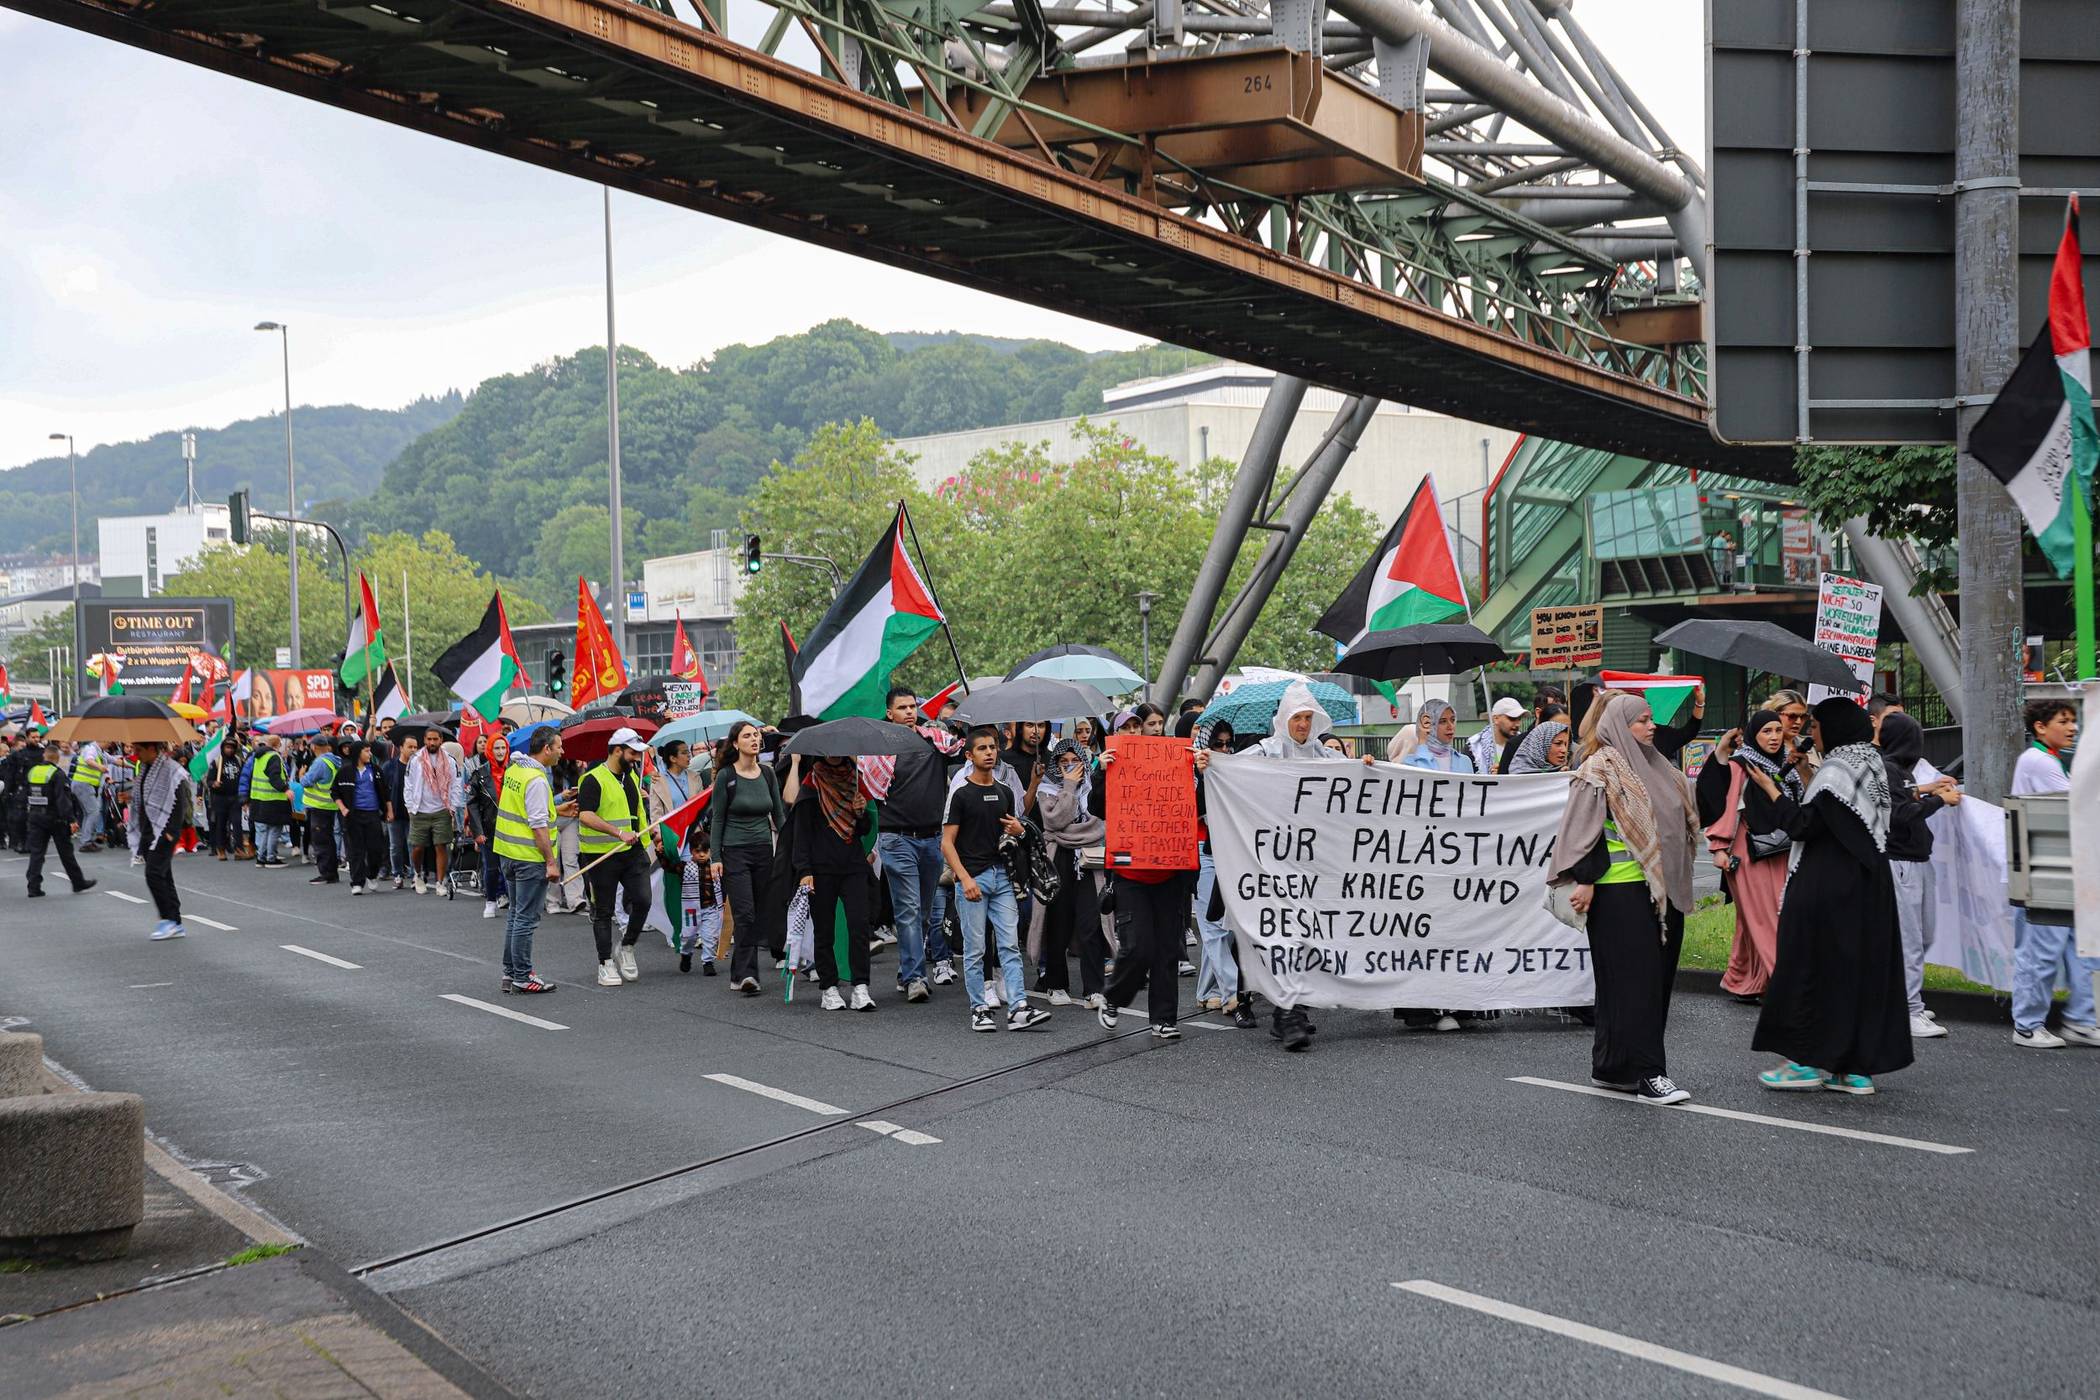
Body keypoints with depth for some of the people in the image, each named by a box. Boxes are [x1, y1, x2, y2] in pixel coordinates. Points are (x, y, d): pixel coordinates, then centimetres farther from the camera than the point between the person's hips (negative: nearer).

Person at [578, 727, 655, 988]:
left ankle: (627, 946, 15)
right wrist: (619, 833, -31)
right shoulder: (593, 780, -12)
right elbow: (586, 816, -24)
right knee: (603, 912, 3)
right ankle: (605, 964, 12)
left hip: (632, 851, 6)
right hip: (601, 856, -6)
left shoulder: (632, 776, 14)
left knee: (642, 900, -8)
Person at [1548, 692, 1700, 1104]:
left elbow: (1692, 813, 28)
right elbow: (1587, 828, -12)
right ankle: (1648, 1073, -7)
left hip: (1661, 888, 9)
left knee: (1657, 978, 9)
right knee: (1636, 980, -8)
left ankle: (1612, 1067, 16)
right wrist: (1585, 880, -17)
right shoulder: (1601, 769, -7)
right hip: (1620, 889, -9)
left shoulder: (1653, 766, 17)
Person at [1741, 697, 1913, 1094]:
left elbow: (1803, 824, -17)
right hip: (1868, 885, 9)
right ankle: (1859, 1067, 12)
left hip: (1828, 887, -9)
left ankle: (1809, 1060, 3)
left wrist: (1770, 789, -8)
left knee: (1814, 965, -1)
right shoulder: (1870, 766, 12)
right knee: (1863, 965, 9)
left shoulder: (1836, 771, -16)